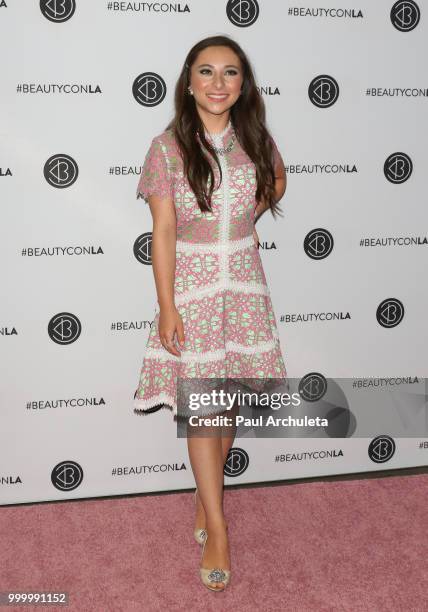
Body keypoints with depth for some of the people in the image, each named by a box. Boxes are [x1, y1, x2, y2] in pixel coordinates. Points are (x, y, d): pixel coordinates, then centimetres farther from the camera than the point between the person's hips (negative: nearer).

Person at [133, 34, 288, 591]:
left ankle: (207, 494, 34)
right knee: (201, 407, 0)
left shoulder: (256, 142, 0)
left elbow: (278, 181, 23)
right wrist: (167, 308, -14)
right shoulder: (167, 148, -9)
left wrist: (245, 218, 9)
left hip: (243, 282, 3)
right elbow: (162, 233, -10)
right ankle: (217, 529, 12)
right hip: (191, 284, -3)